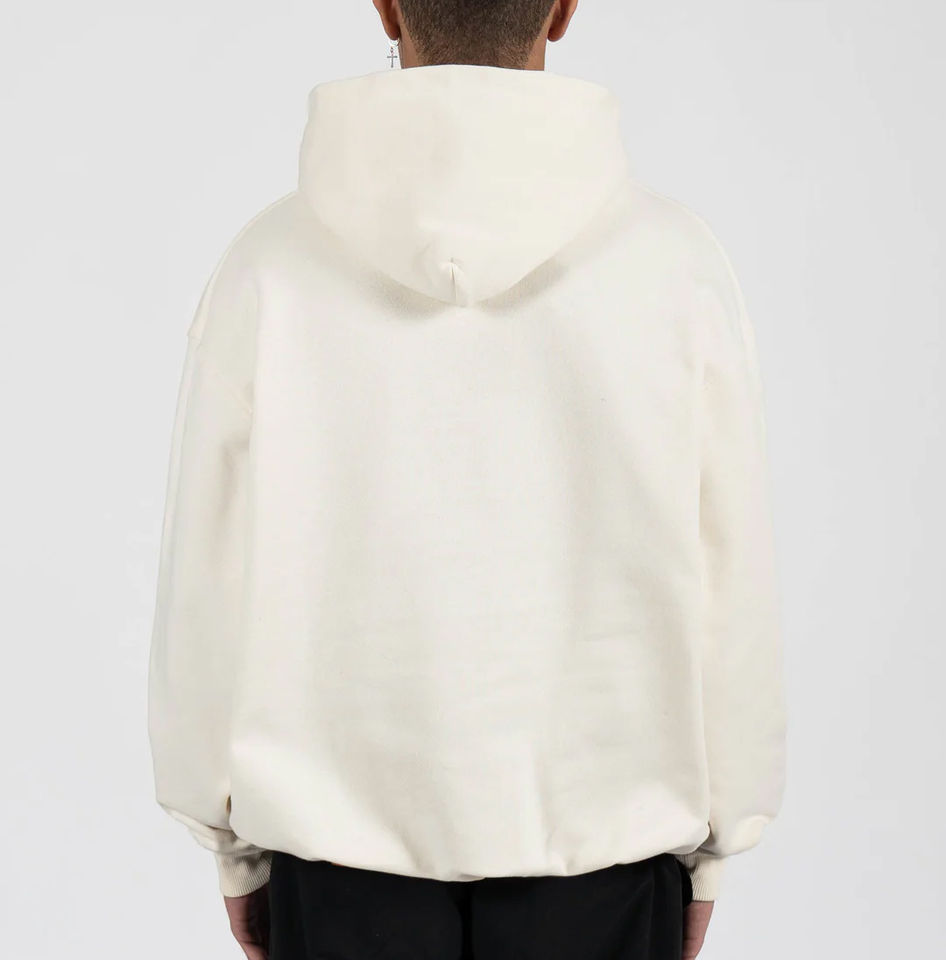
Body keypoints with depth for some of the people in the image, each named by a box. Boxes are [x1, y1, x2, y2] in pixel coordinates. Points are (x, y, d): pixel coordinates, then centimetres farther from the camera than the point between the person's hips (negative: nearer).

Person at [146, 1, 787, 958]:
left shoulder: (274, 266, -10)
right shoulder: (677, 263, -10)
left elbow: (210, 583, -4)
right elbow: (730, 583, -5)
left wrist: (235, 847, 9)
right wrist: (708, 846, 9)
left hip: (340, 849, 1)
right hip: (602, 846, 0)